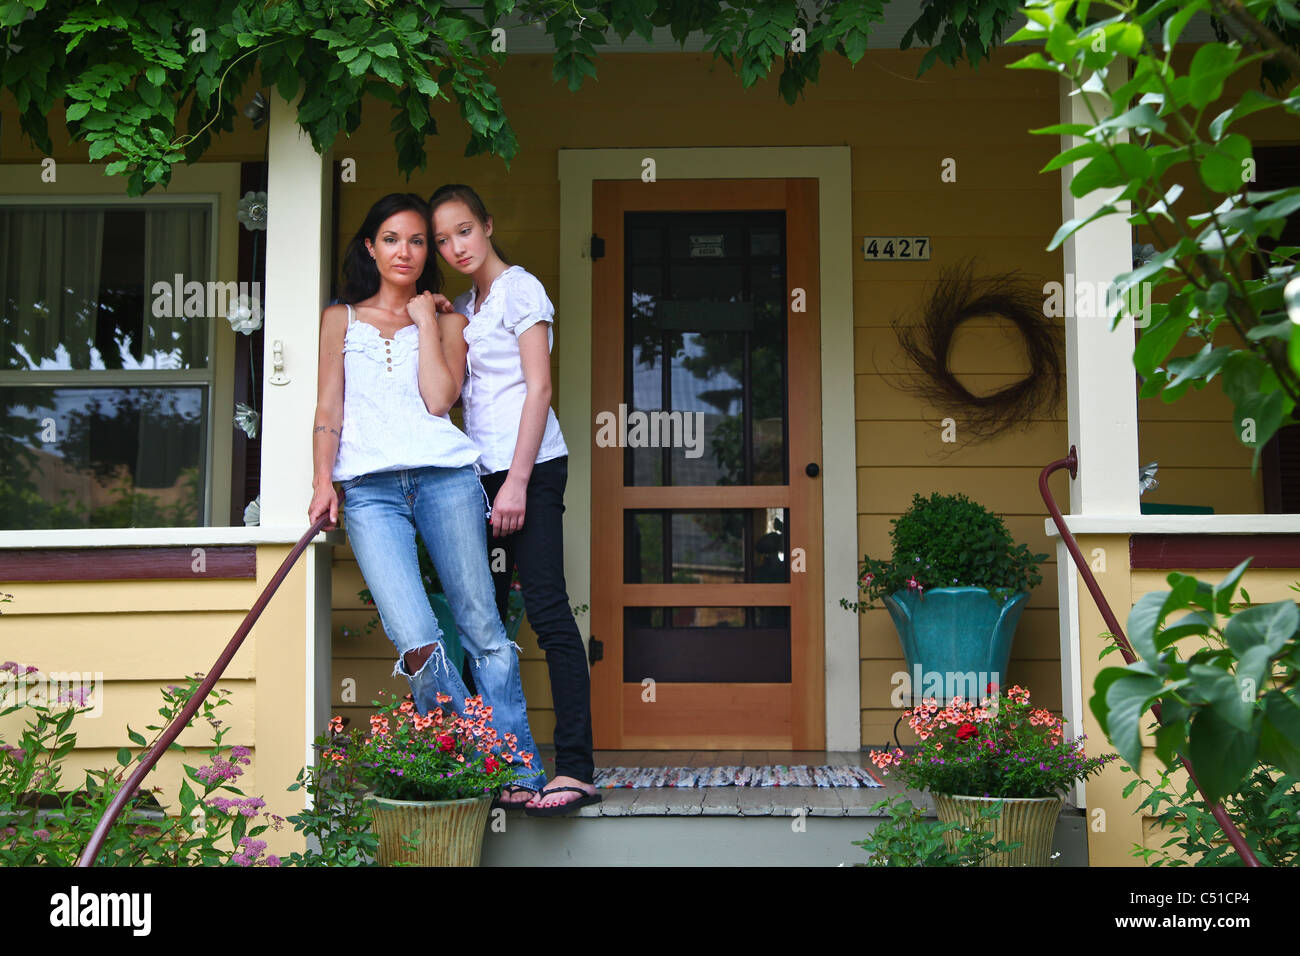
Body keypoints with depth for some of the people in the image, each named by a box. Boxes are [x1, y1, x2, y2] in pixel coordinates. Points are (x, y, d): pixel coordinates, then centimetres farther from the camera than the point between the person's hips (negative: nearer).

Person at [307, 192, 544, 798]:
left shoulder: (444, 320, 18)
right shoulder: (340, 319, 20)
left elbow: (439, 399, 1)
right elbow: (328, 412, 13)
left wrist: (425, 320, 4)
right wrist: (323, 480, -1)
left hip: (445, 477, 1)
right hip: (369, 490, 0)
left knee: (482, 629, -4)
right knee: (417, 645, -17)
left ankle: (521, 774, 2)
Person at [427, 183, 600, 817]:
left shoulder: (519, 288, -4)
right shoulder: (465, 308, 20)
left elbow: (539, 388, -12)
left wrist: (517, 481, -18)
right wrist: (444, 324, 11)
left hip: (529, 465, -8)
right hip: (483, 469, 8)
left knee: (546, 608, -14)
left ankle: (575, 769, -15)